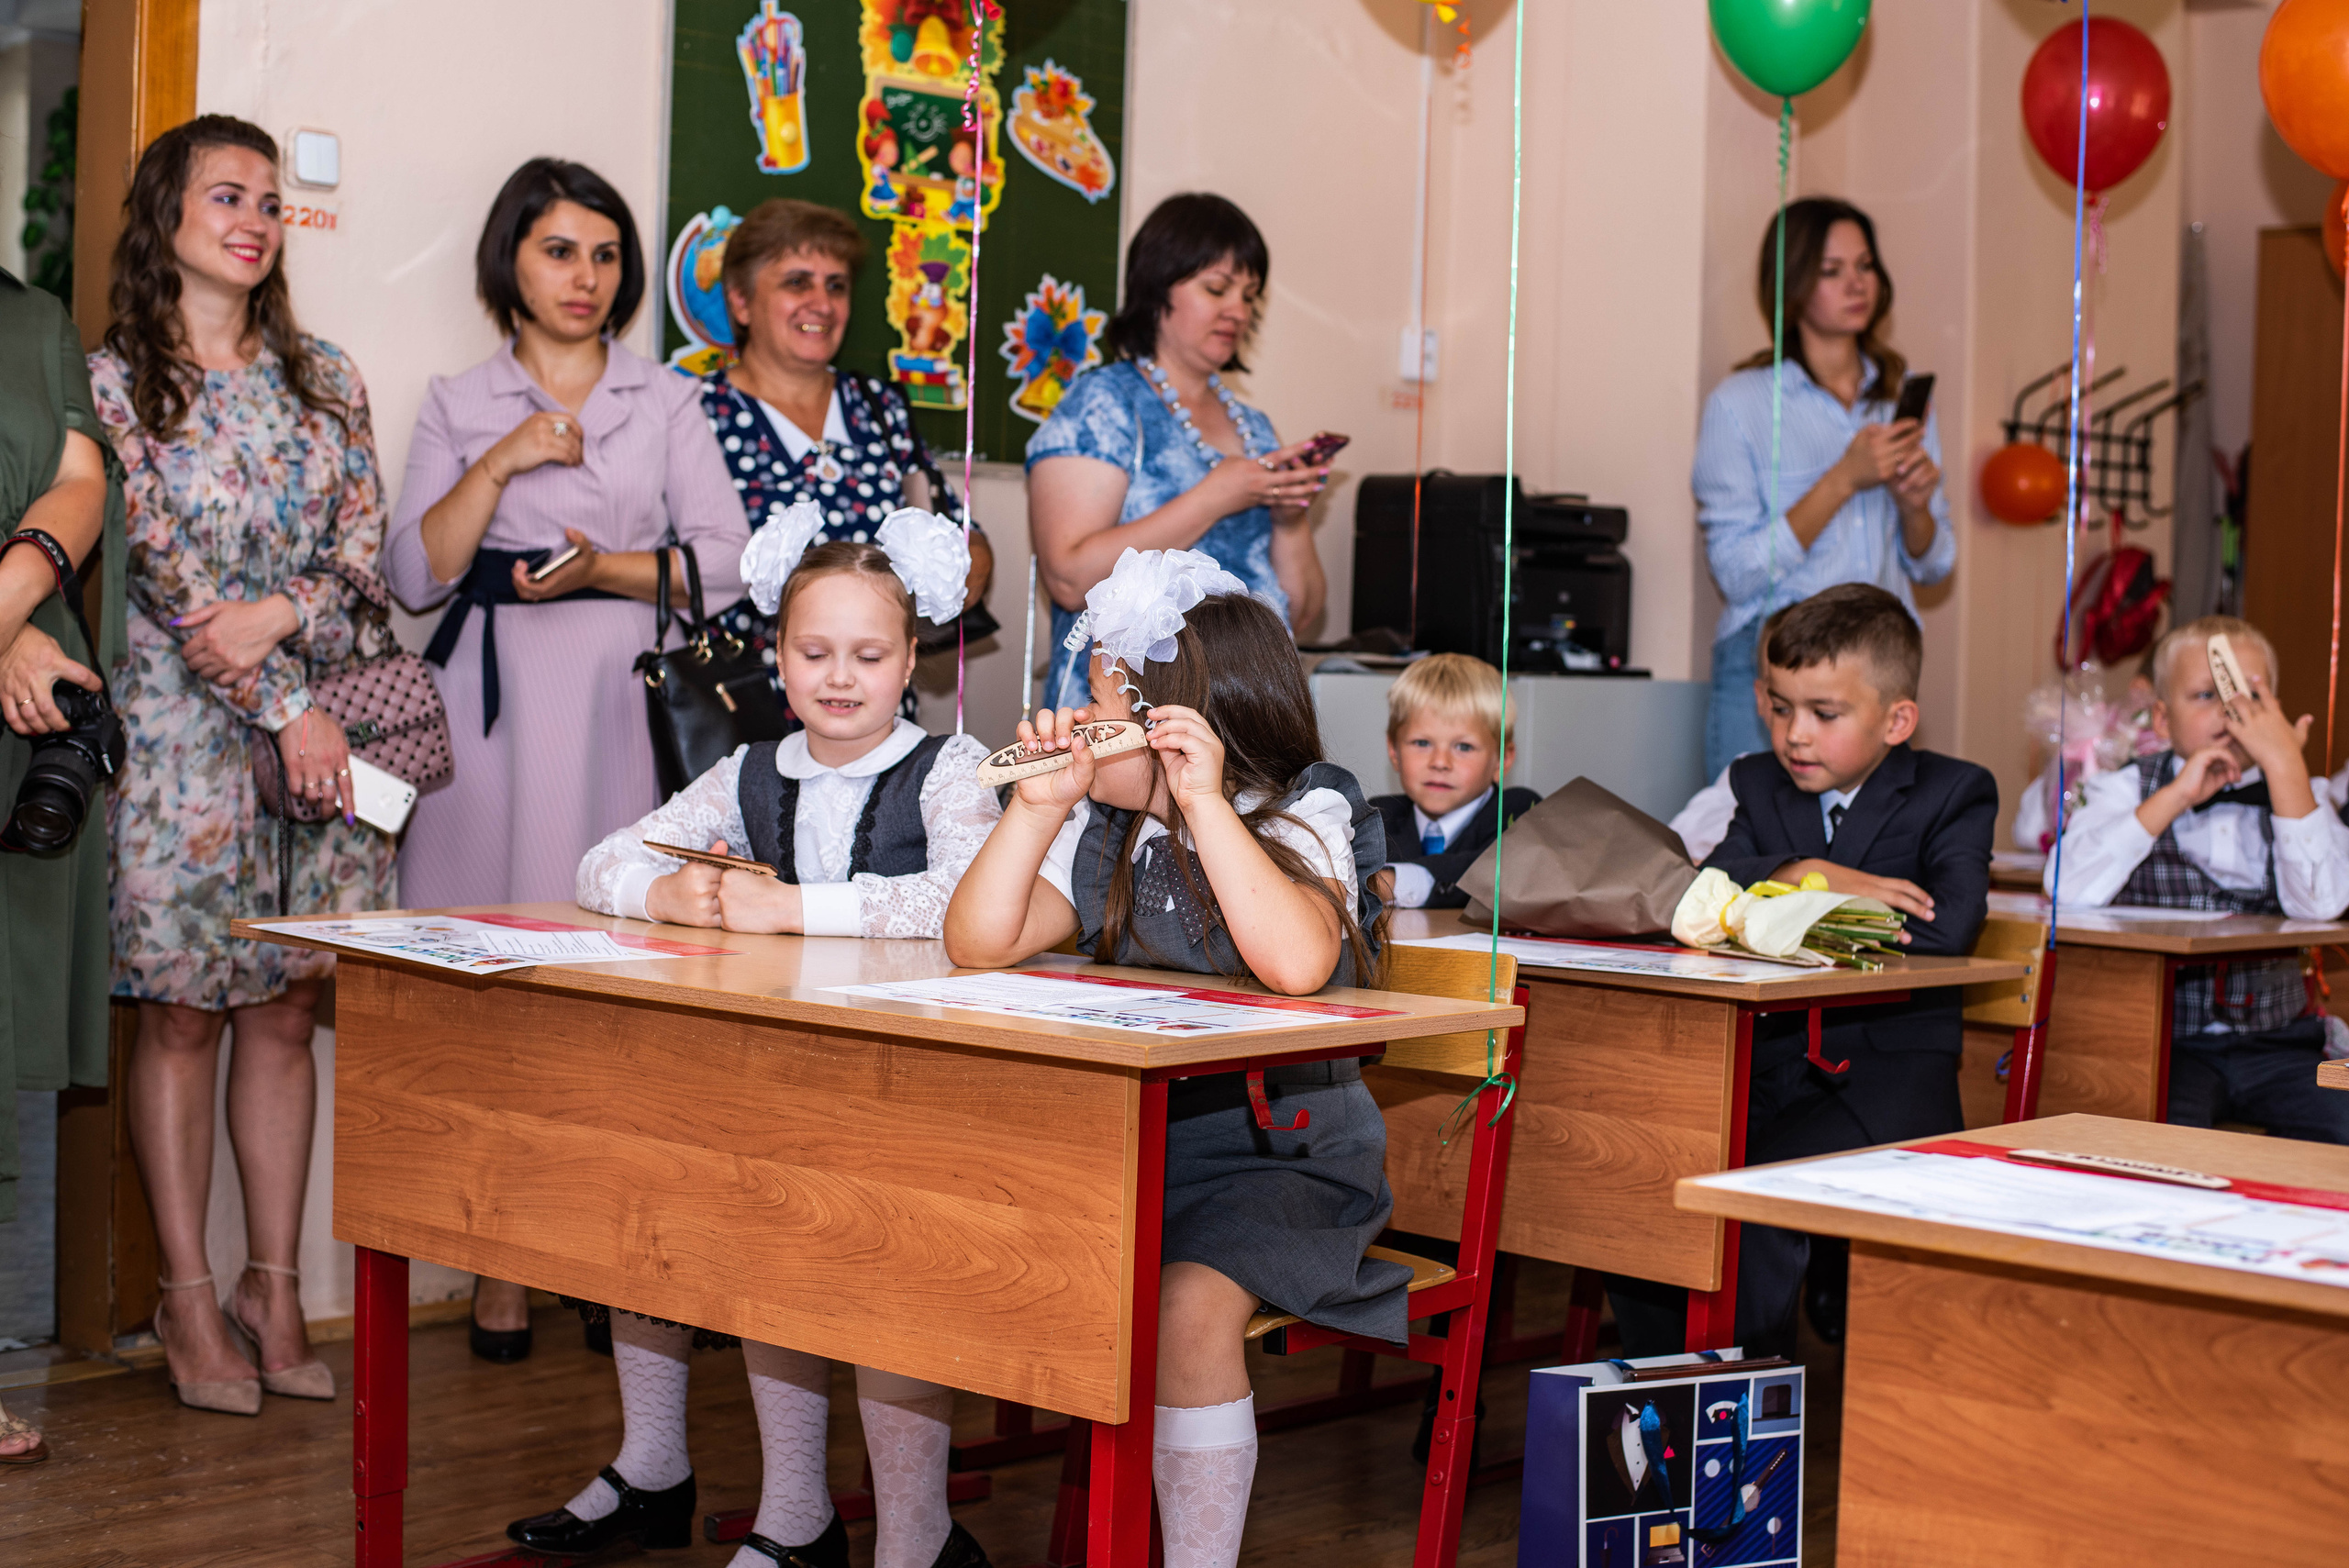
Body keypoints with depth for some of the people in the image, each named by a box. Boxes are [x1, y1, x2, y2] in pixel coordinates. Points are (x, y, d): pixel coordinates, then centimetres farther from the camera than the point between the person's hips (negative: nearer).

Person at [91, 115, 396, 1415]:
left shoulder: (324, 379, 12)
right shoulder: (115, 382, -1)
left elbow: (362, 540, 3)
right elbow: (163, 567, -9)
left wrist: (277, 615, -17)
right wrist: (286, 706, -15)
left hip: (322, 724, 4)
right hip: (184, 724, -4)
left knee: (284, 1009, 6)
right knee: (184, 1012, 0)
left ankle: (274, 1287, 12)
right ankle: (187, 1298, 8)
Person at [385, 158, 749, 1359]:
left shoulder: (666, 401, 15)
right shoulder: (458, 404, 15)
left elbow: (726, 560, 4)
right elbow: (416, 574, 4)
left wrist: (605, 566, -9)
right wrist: (500, 465, -6)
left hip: (619, 705, 0)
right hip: (492, 704, 0)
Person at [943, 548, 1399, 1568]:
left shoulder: (1303, 821, -7)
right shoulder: (1104, 836, 9)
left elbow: (1299, 965, -28)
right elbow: (978, 945, 0)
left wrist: (1203, 801, -27)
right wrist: (1040, 805, -8)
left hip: (1281, 1155, -5)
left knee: (1188, 1304, -32)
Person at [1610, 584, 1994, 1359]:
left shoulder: (1954, 793, 2)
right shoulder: (1761, 784, 15)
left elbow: (1949, 926, -17)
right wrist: (1812, 877, -18)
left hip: (1889, 1068, -5)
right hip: (1767, 1057, 5)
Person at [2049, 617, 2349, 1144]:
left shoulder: (2300, 795, 9)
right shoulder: (2128, 789, 4)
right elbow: (2070, 888, -16)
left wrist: (2285, 765, -13)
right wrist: (2176, 796, -15)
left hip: (2274, 1037, 3)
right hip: (2160, 1036, -3)